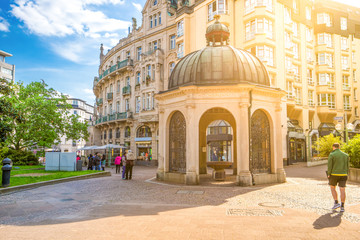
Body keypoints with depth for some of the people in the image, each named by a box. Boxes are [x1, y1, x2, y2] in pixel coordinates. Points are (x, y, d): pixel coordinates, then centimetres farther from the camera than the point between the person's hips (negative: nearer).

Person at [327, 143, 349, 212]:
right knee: (342, 190, 4)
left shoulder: (331, 155, -9)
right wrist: (346, 175, 16)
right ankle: (342, 207, 3)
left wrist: (328, 174, 0)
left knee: (333, 188, 16)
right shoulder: (345, 155, 6)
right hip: (343, 175, 3)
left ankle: (336, 203, 6)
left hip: (334, 174, -3)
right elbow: (347, 166, 9)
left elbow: (329, 166, -12)